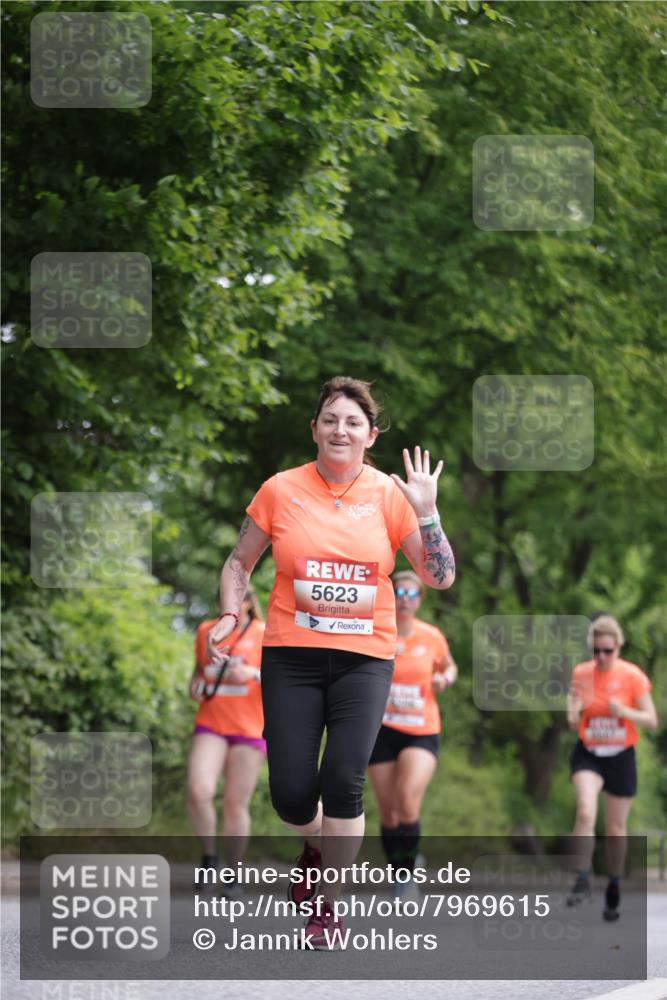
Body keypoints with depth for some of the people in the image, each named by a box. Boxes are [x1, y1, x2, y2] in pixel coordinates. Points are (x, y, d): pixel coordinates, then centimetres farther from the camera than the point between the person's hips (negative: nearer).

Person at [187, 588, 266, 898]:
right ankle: (209, 856, 0)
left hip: (249, 729, -2)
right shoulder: (206, 631, 11)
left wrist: (254, 673, -22)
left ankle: (233, 877, 14)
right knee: (198, 791, -21)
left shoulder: (264, 634, 0)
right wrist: (195, 685, 5)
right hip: (210, 726, 2)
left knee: (236, 805, 0)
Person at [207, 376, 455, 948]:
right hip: (291, 656, 1)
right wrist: (230, 613, -4)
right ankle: (318, 848, 33)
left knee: (344, 778, -17)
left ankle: (330, 903, 1)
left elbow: (440, 578, -1)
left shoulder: (389, 494, 0)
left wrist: (425, 512, -13)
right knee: (291, 793, -4)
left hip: (365, 656, -1)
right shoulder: (281, 491, 0)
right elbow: (240, 562, 13)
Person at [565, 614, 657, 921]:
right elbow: (574, 724, 5)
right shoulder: (581, 673, -2)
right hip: (588, 756, 0)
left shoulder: (632, 675, -9)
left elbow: (651, 721, -7)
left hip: (621, 757, 0)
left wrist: (624, 712, -25)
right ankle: (582, 881, -18)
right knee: (586, 813, -24)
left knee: (616, 828, 8)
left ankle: (614, 890, 25)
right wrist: (573, 713, -19)